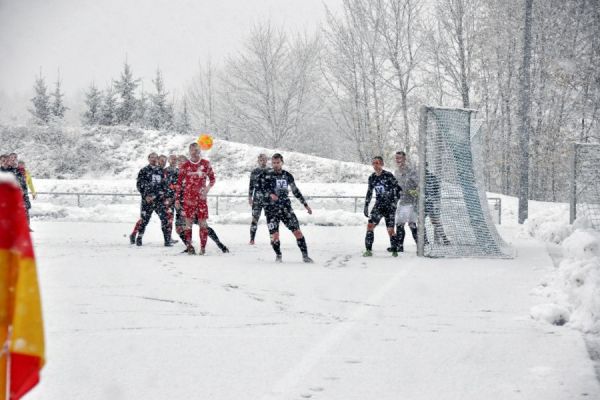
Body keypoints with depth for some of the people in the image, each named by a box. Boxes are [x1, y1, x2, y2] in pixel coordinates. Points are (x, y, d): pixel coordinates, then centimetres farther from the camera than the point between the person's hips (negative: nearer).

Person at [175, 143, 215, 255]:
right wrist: (177, 199, 2)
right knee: (189, 222, -2)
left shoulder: (206, 164, 6)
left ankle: (203, 247, -2)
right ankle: (189, 246, 3)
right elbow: (179, 183, 6)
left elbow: (212, 178, 14)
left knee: (203, 223, -4)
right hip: (188, 198, -1)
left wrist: (207, 188, -4)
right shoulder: (185, 166, 3)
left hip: (201, 197, 1)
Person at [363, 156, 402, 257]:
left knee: (390, 230, -7)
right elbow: (369, 193, 18)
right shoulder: (372, 178, 7)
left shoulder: (388, 175, -10)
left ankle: (395, 250, 10)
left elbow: (398, 189, -8)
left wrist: (394, 201, -15)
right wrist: (366, 206, 14)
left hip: (389, 206, -5)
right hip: (378, 205, 5)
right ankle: (369, 250, -6)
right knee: (370, 225, -10)